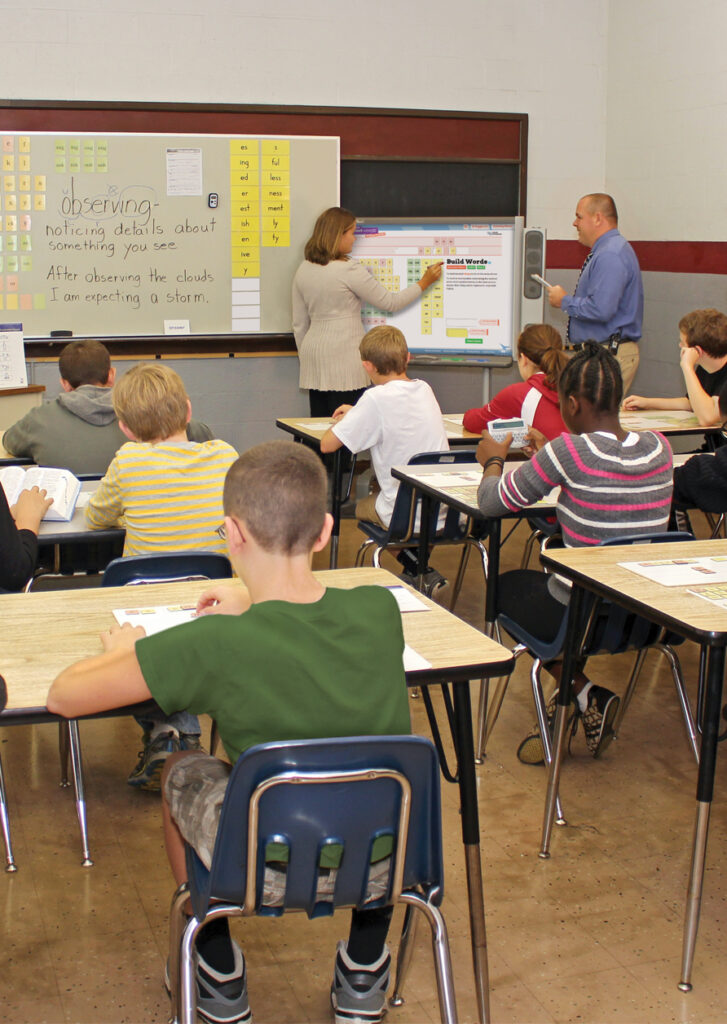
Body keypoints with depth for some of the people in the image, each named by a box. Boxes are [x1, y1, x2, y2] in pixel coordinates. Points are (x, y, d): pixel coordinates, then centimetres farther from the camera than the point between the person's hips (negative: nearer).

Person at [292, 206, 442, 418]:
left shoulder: (303, 270, 8)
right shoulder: (350, 269, -12)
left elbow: (299, 325, 13)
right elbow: (390, 303, -5)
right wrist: (425, 282, 6)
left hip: (313, 349, 7)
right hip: (344, 356, -7)